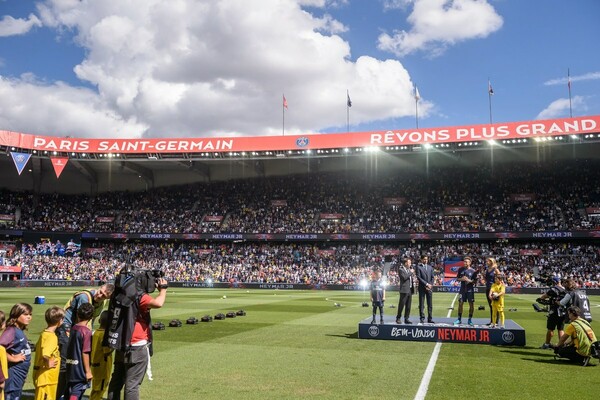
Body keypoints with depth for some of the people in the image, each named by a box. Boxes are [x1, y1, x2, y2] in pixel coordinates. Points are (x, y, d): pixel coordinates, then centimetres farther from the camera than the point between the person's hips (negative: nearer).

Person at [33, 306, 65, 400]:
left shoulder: (44, 334, 7)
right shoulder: (52, 337, -22)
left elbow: (39, 348, 23)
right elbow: (45, 354, -36)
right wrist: (48, 364, -20)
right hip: (46, 378, -9)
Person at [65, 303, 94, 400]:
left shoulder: (73, 328, 4)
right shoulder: (87, 332, -17)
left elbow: (70, 349, 11)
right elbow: (85, 353, -18)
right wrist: (88, 371, -12)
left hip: (71, 369, 7)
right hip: (80, 370, -7)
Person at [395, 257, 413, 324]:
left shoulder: (409, 269, 18)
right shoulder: (400, 269, -6)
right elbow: (404, 277, -20)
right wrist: (410, 272, -12)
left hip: (410, 290, 8)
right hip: (404, 290, -8)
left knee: (408, 306, 8)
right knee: (401, 305, -4)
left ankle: (406, 319, 13)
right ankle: (398, 318, 5)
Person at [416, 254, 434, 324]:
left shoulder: (430, 267, 14)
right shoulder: (418, 267, -1)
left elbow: (432, 277, 12)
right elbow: (418, 277, -9)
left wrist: (430, 285, -3)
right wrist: (426, 284, -13)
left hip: (429, 288, 4)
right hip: (422, 287, -4)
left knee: (430, 304, 4)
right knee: (421, 304, -1)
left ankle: (430, 318, 8)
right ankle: (422, 318, 3)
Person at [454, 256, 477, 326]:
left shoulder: (473, 271, -2)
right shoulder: (461, 270, 5)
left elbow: (475, 281, -2)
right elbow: (457, 278, 11)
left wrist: (469, 280, -18)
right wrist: (461, 279, -9)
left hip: (470, 289, -2)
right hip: (462, 289, 2)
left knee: (471, 304, 1)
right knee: (460, 303, 2)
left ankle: (470, 319, 14)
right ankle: (459, 319, 13)